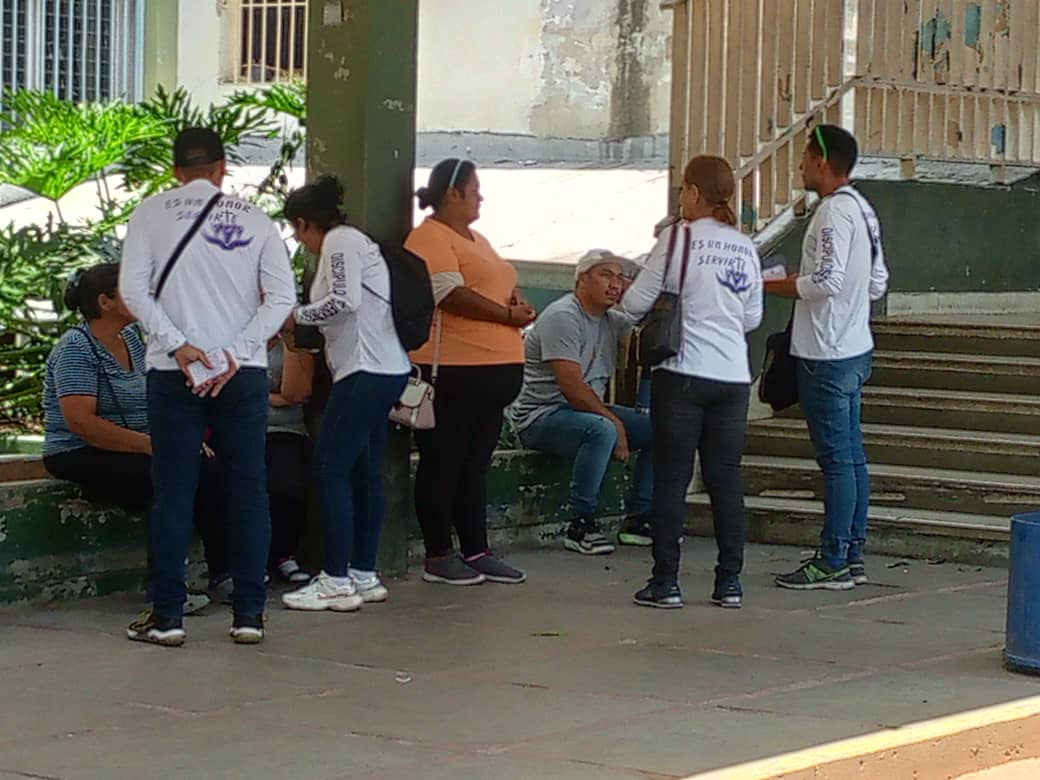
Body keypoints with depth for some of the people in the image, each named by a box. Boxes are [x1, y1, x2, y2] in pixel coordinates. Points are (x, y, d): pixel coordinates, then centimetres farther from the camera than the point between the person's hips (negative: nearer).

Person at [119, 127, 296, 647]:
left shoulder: (152, 213, 3)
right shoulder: (255, 220, 6)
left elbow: (133, 288, -7)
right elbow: (281, 297, -2)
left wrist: (179, 346, -10)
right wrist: (235, 354, -7)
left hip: (173, 371, -1)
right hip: (243, 372, 1)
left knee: (173, 493, 3)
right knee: (248, 491, 6)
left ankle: (166, 617, 4)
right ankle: (249, 615, 7)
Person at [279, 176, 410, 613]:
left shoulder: (339, 241, -7)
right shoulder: (354, 241, 23)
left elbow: (345, 300, -20)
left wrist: (295, 317, -8)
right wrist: (297, 327, 24)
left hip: (367, 371, -10)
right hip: (386, 368, 10)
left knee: (331, 468, -8)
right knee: (364, 471, 11)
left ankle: (337, 581, -8)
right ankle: (364, 576, 15)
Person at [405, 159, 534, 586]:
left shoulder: (475, 239, 22)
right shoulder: (430, 238, -9)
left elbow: (504, 284, 26)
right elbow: (451, 295, -19)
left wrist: (518, 302, 2)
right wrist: (508, 316, -14)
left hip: (493, 370, 9)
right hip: (453, 370, -9)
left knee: (475, 465, 12)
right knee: (443, 463, -2)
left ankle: (476, 552, 17)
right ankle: (438, 558, 3)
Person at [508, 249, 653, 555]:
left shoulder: (612, 320, 12)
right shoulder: (563, 317, -16)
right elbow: (573, 388, -23)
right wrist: (614, 421, -18)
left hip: (588, 410, 9)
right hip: (541, 416, -9)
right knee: (601, 431, -37)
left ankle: (637, 520, 3)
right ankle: (581, 526, -28)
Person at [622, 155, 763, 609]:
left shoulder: (678, 238, -8)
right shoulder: (746, 248, 8)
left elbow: (636, 303, -5)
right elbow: (753, 318, 15)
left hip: (683, 374, -5)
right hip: (733, 376, 5)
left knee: (671, 479, 1)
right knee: (725, 477, 9)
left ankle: (665, 583, 3)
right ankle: (729, 582, 10)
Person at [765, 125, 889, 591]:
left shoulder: (835, 211, -16)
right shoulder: (861, 209, 14)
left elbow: (826, 280, -24)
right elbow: (877, 283, 18)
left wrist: (768, 285, -14)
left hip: (827, 355, -10)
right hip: (854, 347, 10)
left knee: (837, 459, -7)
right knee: (851, 456, 12)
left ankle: (833, 562, -3)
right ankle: (851, 556, 17)